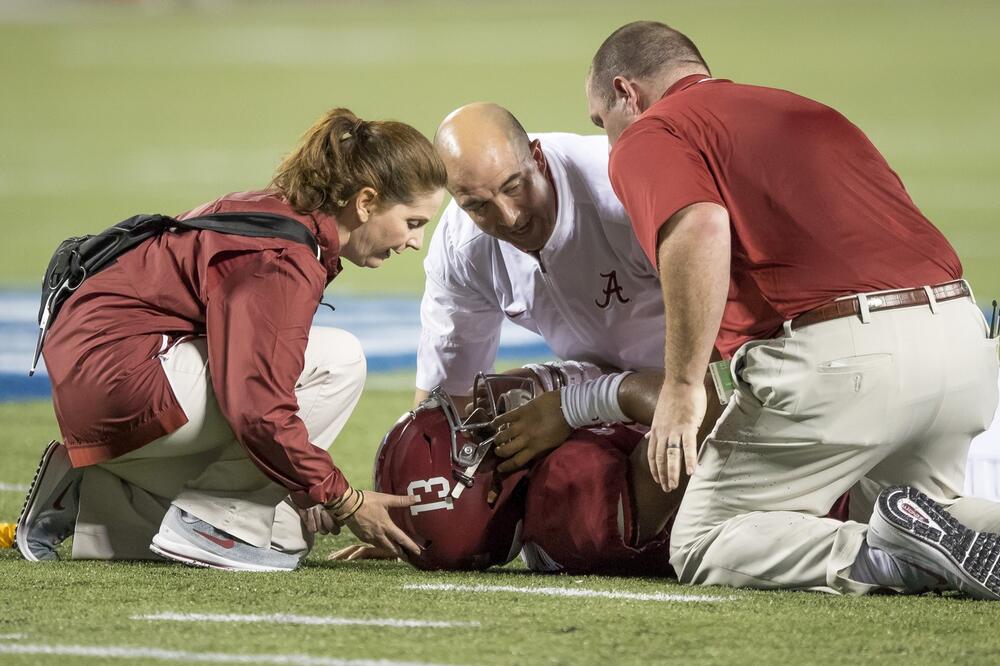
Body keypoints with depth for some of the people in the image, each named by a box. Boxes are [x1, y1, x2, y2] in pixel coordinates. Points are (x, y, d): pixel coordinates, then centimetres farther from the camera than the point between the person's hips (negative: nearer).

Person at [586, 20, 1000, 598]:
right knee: (925, 514, 32)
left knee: (701, 548, 9)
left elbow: (701, 230, -16)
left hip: (838, 354, -7)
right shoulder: (811, 113, 30)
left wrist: (682, 385, -14)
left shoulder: (647, 136, 6)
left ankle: (890, 556, -13)